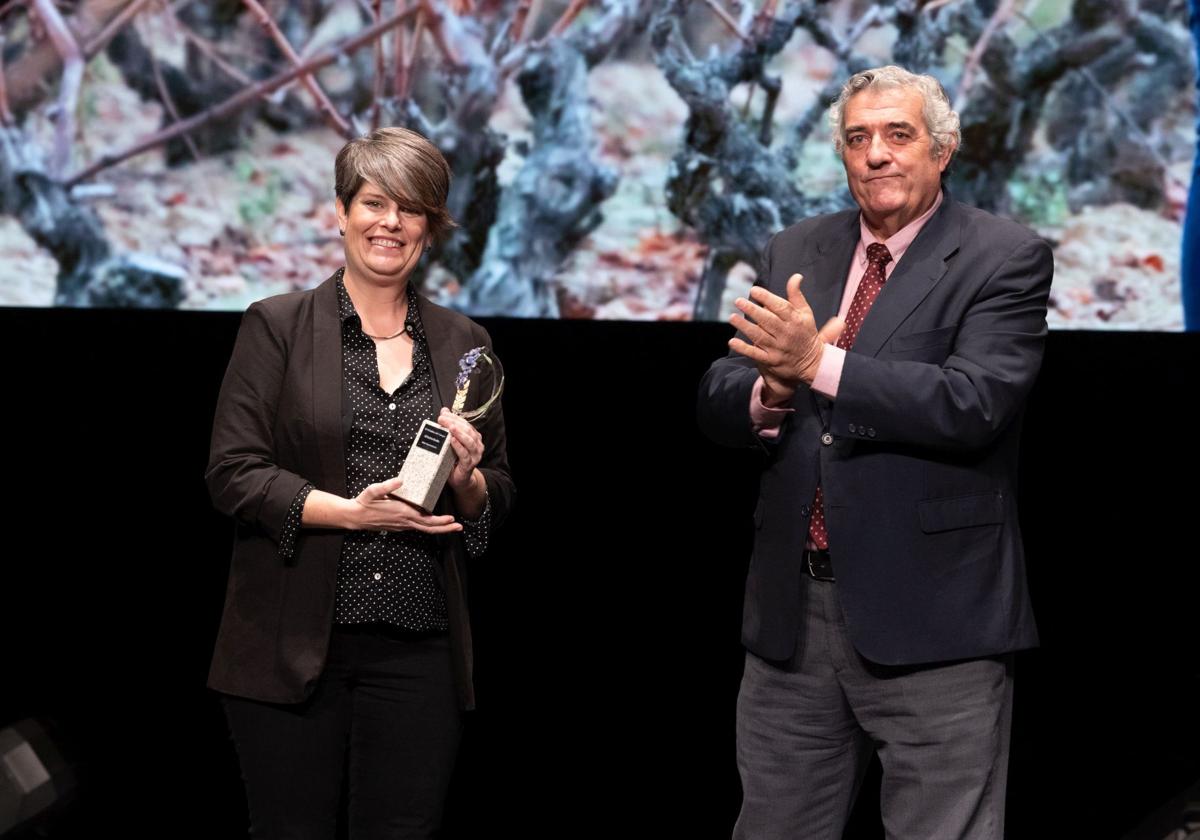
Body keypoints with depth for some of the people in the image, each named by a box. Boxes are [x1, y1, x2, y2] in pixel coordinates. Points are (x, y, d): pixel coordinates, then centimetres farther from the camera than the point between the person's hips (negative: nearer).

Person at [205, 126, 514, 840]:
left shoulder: (464, 343, 12)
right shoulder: (277, 325, 3)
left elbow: (498, 500, 16)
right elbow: (233, 474, -4)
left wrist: (468, 479, -7)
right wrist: (351, 511, -15)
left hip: (419, 649, 3)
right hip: (294, 644, -2)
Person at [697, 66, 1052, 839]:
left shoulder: (1006, 259, -4)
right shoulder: (795, 252, 12)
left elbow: (974, 403, -19)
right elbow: (717, 403, 7)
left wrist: (819, 363, -26)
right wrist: (771, 391, -16)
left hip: (932, 621, -5)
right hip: (793, 610, 5)